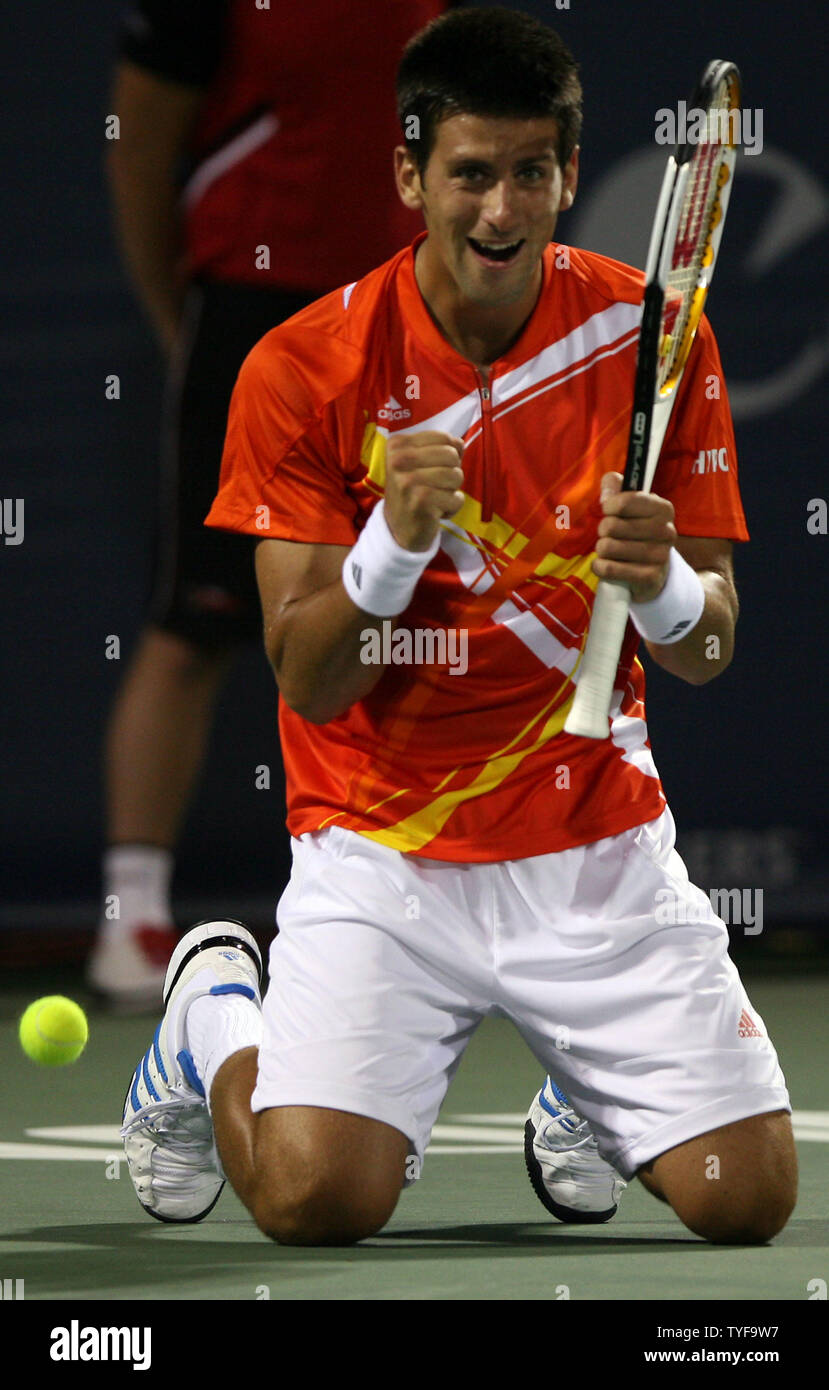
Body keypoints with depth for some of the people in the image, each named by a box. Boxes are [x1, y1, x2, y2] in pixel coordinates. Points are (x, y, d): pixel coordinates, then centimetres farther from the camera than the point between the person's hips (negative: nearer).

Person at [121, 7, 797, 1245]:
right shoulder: (304, 372, -9)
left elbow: (707, 652, -1)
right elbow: (306, 680, -10)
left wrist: (665, 587, -24)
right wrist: (393, 542, -29)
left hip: (599, 844, 2)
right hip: (380, 849, -2)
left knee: (745, 1198, -10)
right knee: (317, 1197, -21)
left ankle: (586, 1091, 26)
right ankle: (218, 1020, 15)